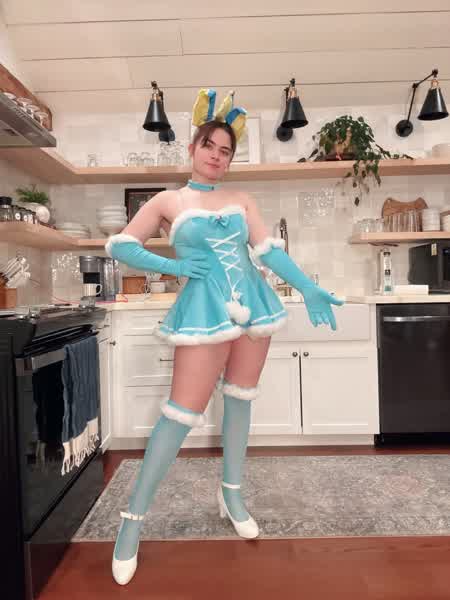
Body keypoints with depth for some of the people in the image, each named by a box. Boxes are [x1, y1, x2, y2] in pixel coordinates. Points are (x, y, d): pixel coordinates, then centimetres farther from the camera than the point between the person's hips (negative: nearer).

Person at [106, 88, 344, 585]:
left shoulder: (241, 199, 13)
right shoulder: (168, 201, 5)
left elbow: (269, 250, 5)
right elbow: (119, 246, 3)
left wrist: (308, 289, -6)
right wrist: (170, 266, -9)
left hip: (253, 304, 5)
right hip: (206, 309, -4)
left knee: (241, 399, 12)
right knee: (183, 410, -7)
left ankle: (230, 492, 32)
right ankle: (133, 518, 10)